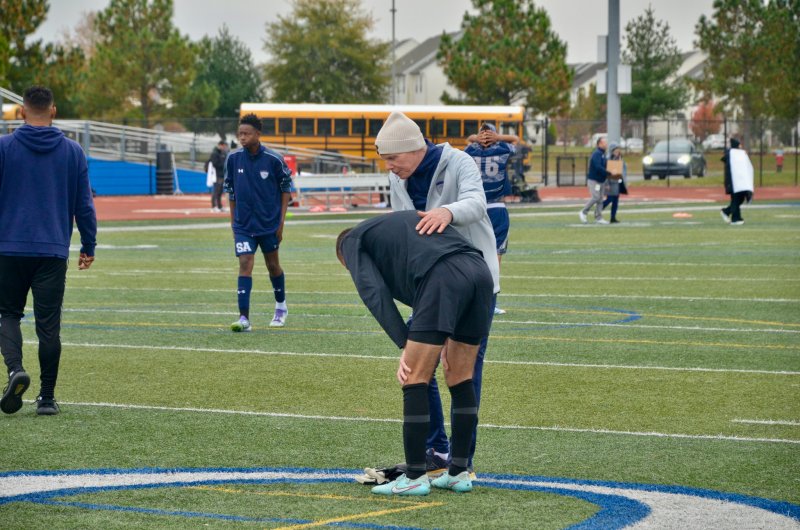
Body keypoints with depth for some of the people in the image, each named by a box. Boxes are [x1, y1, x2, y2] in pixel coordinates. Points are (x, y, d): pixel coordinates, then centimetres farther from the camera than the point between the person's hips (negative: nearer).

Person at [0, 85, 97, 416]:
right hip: (54, 252, 1)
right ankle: (47, 398, 8)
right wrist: (88, 246, 15)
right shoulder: (72, 151, 3)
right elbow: (84, 204, 6)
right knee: (48, 324, 6)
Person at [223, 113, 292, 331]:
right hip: (243, 225, 1)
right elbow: (230, 191, 8)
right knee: (245, 265, -12)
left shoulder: (273, 159, -10)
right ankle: (244, 318, -17)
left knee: (273, 265, 13)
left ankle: (281, 307, 37)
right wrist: (233, 222, 9)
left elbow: (286, 189, -1)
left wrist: (281, 222, -4)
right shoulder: (233, 158, -4)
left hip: (269, 224, -1)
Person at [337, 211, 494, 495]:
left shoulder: (352, 241, 21)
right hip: (480, 272, 7)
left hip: (443, 277, -7)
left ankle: (415, 477, 3)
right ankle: (459, 472, 21)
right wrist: (447, 342, 24)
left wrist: (405, 345, 0)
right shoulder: (404, 221, 41)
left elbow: (374, 292, 4)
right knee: (461, 380, 16)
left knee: (415, 380, 2)